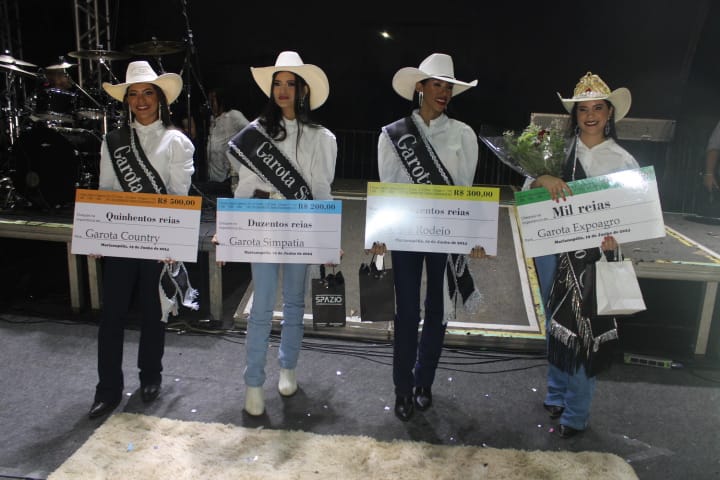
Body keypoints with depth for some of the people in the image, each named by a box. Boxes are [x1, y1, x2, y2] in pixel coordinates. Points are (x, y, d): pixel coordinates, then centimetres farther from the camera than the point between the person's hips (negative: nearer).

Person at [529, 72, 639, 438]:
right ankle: (556, 394, 34)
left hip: (595, 255, -2)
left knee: (584, 328, 1)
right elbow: (529, 186, -1)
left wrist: (614, 236, -20)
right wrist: (545, 179, -24)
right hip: (554, 251, 2)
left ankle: (576, 413, 19)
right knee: (555, 323, 14)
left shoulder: (622, 159, 0)